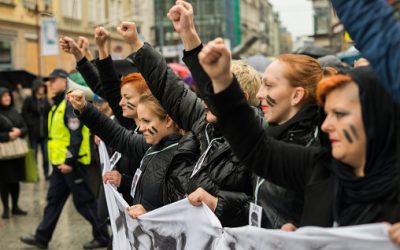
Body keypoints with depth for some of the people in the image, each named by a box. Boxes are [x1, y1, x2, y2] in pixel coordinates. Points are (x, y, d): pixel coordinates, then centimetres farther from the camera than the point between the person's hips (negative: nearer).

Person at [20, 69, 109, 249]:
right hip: (60, 163, 10)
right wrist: (59, 160, 18)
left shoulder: (71, 104, -16)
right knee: (53, 200, 14)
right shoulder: (58, 104, 15)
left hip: (71, 164, -10)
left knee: (84, 201, -1)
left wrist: (69, 160, -24)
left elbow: (76, 136, -22)